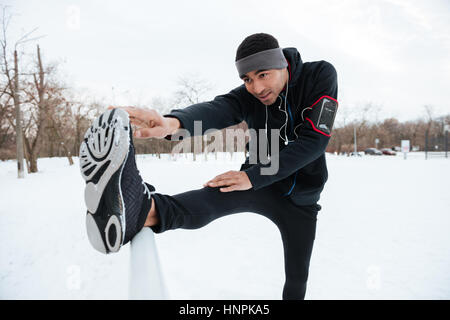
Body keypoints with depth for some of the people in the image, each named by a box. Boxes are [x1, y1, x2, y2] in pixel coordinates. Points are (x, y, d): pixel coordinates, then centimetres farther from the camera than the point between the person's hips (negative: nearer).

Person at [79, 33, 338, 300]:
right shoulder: (248, 96, -14)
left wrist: (253, 177, -34)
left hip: (301, 198, 1)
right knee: (218, 197, -34)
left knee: (297, 280, 10)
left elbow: (314, 139, -27)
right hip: (261, 183, -1)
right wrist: (173, 123, -60)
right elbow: (216, 109, -36)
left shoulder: (320, 75, -16)